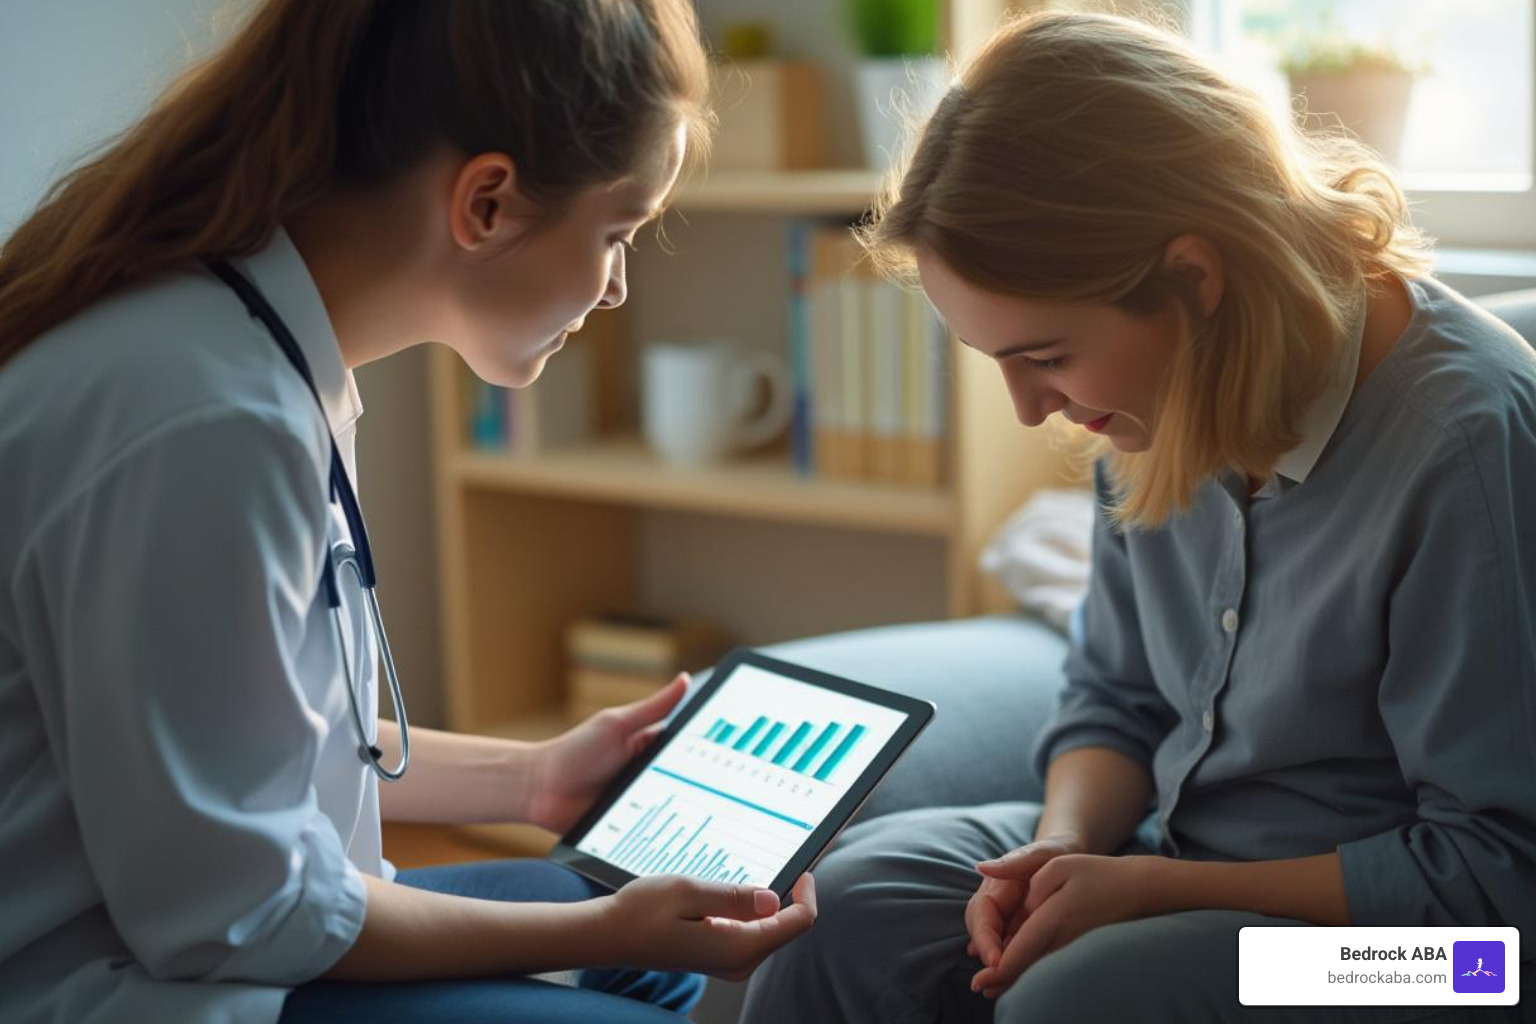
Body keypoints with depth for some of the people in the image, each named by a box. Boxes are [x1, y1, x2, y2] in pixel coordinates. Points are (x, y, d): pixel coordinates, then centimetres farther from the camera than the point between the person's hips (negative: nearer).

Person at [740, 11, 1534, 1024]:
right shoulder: (1159, 404, -2)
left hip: (1384, 928, -6)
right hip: (1174, 865, 6)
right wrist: (1065, 843, -11)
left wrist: (1146, 887, -21)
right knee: (845, 909, -14)